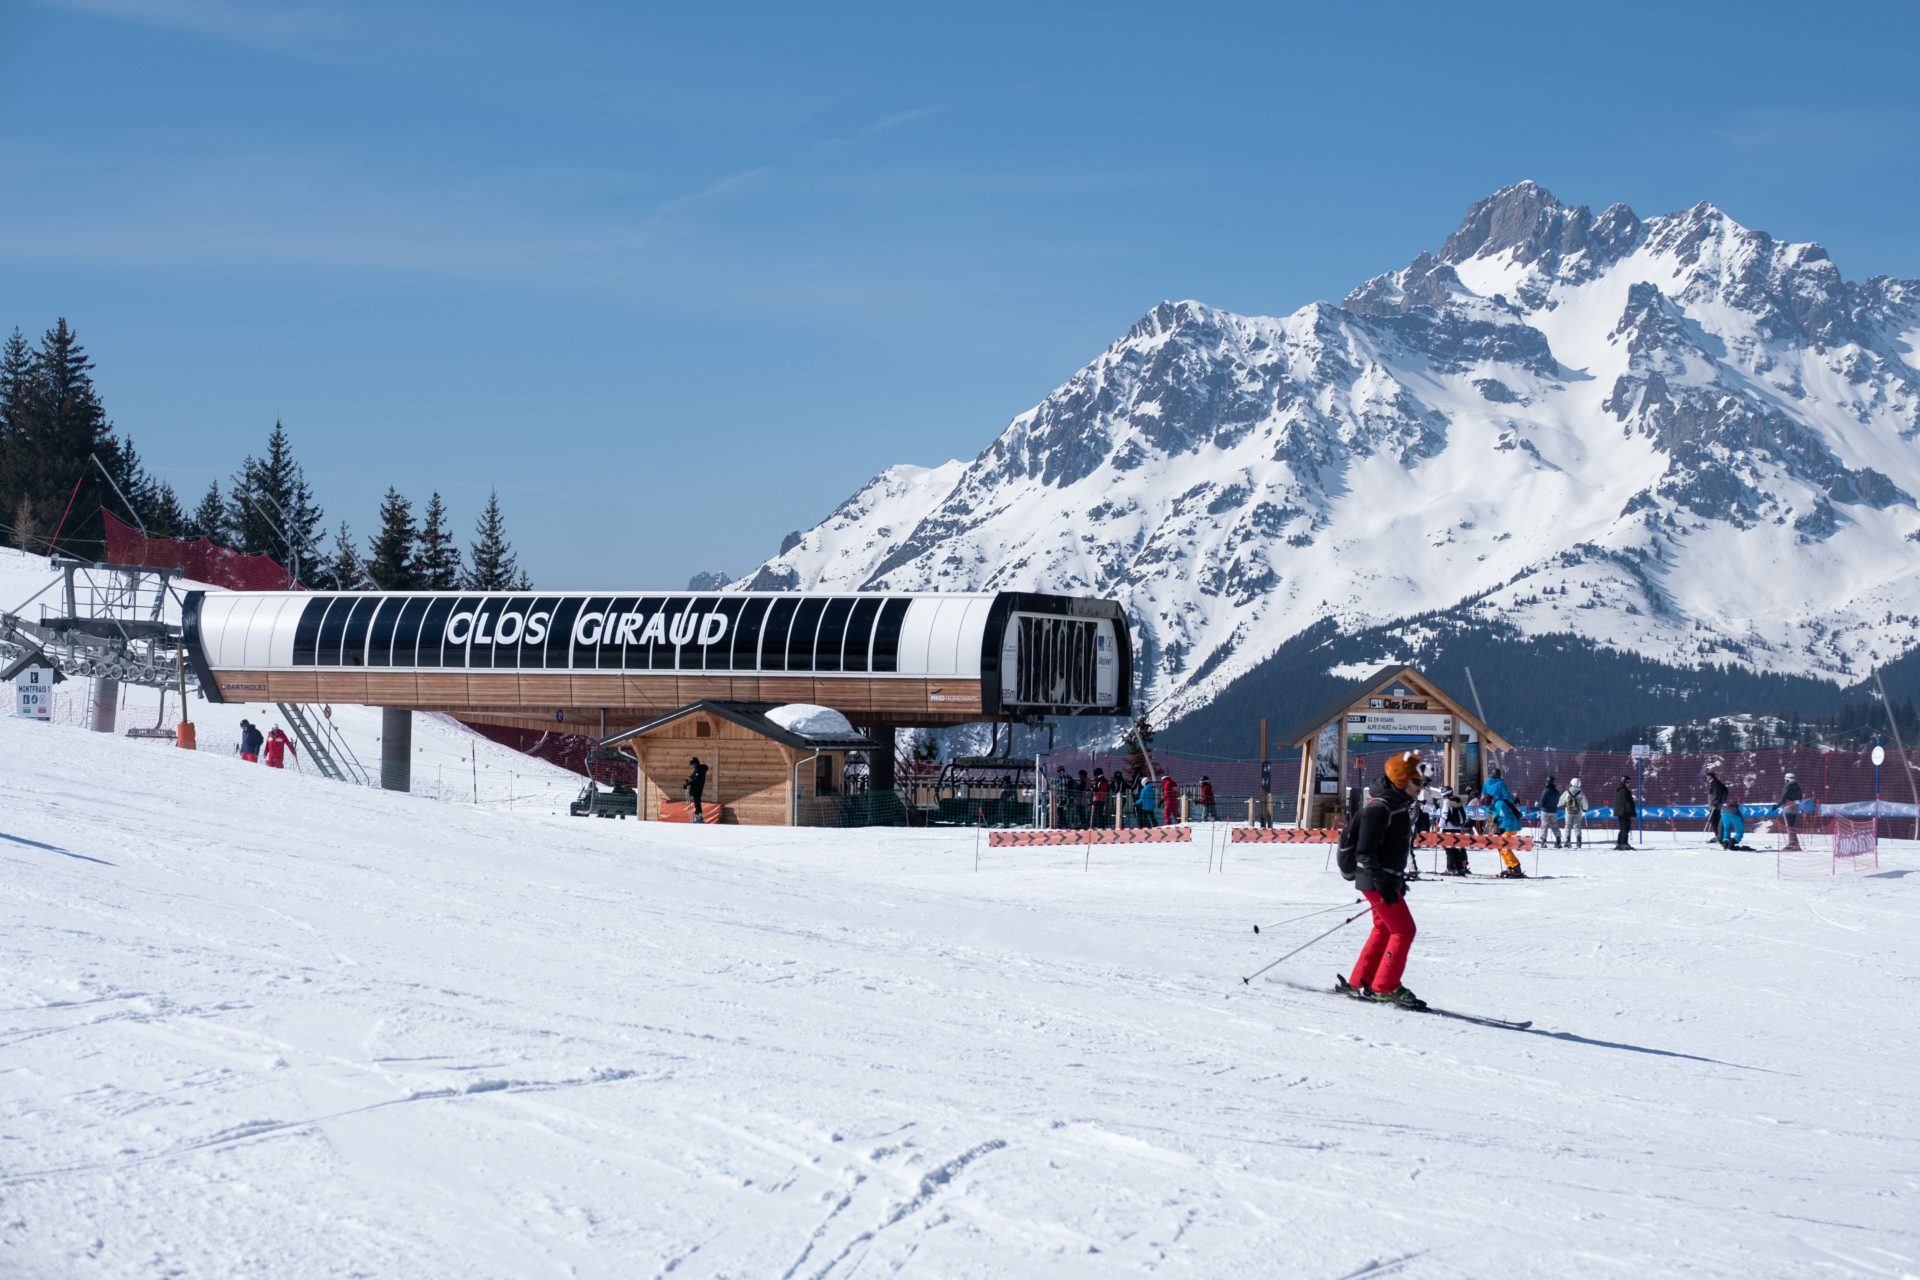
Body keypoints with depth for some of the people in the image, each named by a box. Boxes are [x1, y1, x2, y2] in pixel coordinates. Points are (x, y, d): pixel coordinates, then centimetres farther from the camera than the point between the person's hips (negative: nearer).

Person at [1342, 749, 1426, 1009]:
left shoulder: (1399, 805, 11)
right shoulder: (1379, 808, -20)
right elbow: (1365, 851, -23)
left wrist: (1398, 879, 23)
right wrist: (1383, 885, -27)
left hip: (1387, 878, 10)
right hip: (1376, 880, -10)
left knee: (1384, 929, 15)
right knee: (1403, 930, -8)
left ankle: (1359, 983, 21)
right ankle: (1385, 987, -3)